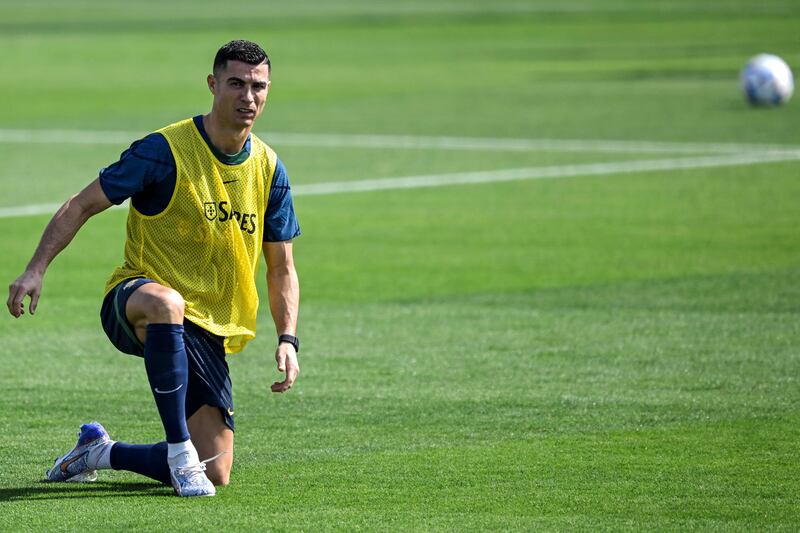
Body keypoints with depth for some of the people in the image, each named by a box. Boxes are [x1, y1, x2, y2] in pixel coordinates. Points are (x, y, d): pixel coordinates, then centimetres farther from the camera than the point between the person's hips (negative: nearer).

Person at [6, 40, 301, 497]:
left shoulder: (269, 170, 4)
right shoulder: (164, 151, -12)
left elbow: (282, 268, 11)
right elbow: (82, 206, -7)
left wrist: (287, 340, -3)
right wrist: (36, 270, -20)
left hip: (209, 332, 5)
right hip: (134, 299, -5)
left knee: (216, 476, -4)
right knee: (166, 303, -45)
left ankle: (101, 452, 24)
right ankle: (180, 450, -35)